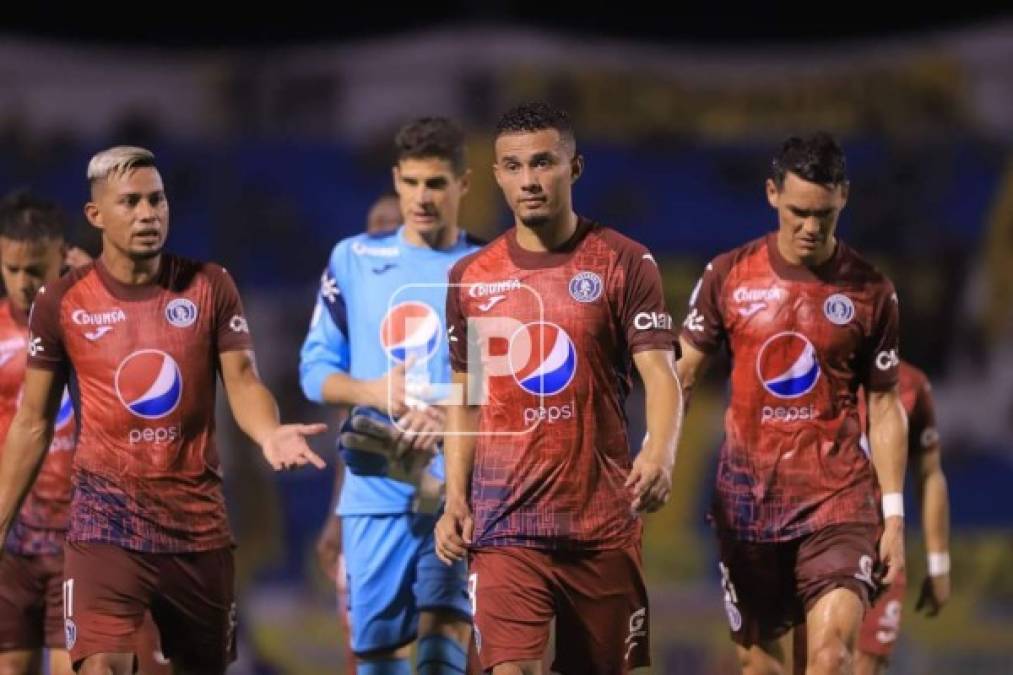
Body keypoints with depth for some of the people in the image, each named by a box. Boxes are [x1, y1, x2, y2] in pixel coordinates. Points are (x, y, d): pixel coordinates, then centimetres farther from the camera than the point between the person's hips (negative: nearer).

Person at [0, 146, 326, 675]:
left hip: (198, 522, 2)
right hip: (105, 520, -2)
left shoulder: (209, 287, 1)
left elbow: (242, 381, -2)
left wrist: (268, 434, -25)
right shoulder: (61, 302, -1)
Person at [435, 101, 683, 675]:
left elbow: (660, 374, -9)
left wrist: (660, 454, -28)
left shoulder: (624, 263, -1)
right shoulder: (471, 278, 9)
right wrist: (455, 498, 5)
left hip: (602, 520, -1)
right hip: (504, 525, 1)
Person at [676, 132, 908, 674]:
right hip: (746, 496, 2)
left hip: (838, 496, -2)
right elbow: (682, 375, 9)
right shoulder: (729, 276, 2)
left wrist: (894, 515, 2)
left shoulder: (870, 291, 1)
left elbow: (885, 407, 6)